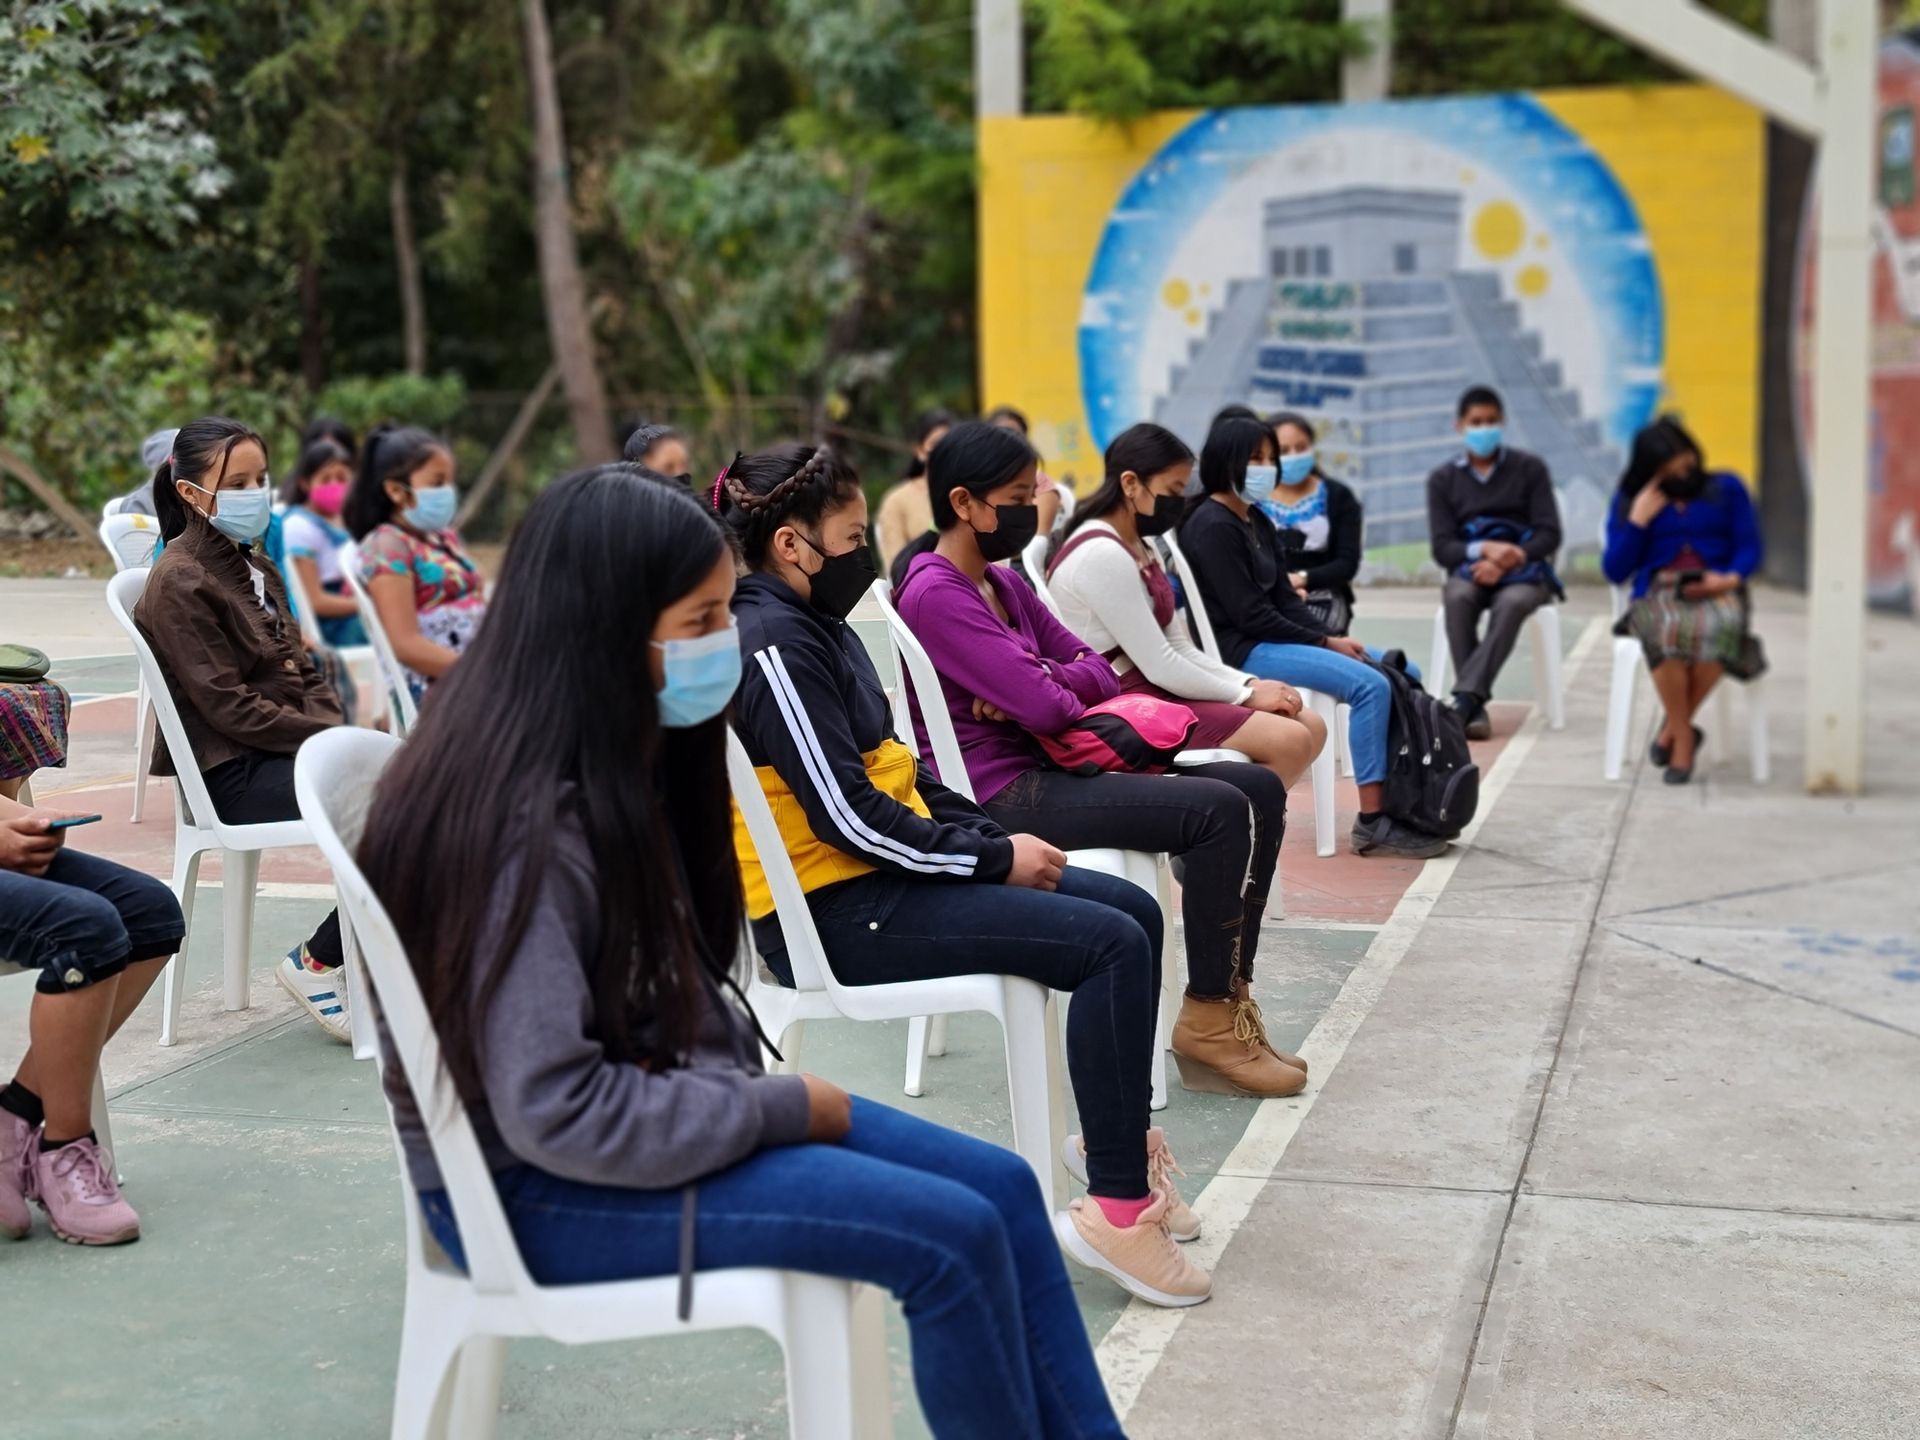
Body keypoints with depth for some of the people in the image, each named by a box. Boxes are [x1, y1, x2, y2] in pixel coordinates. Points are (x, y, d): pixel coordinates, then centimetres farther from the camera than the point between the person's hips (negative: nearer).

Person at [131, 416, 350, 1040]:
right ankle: (316, 965, -6)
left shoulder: (254, 567, 16)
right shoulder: (180, 584, -10)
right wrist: (328, 737, -16)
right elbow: (229, 707, -16)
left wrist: (340, 731, -2)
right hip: (234, 772, -8)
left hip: (292, 748, 8)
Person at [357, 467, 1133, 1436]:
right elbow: (556, 1112, -27)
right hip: (540, 1182, -9)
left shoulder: (624, 765, 4)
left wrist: (764, 1093, -5)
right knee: (953, 1237, -17)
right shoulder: (528, 826, -25)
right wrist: (784, 1111, -18)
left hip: (651, 1109, 9)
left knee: (1002, 1188, 1)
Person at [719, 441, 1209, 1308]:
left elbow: (896, 768, 17)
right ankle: (1117, 1207, -15)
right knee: (1109, 944, -19)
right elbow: (846, 816, -22)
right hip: (832, 912, -10)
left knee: (1133, 912, 8)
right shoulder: (772, 645, -18)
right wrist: (995, 860, -14)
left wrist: (995, 840, 4)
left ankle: (1121, 1143, 19)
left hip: (875, 878, 10)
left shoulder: (813, 627, 14)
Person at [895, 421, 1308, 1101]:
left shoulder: (1004, 584, 16)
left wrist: (1036, 686, -10)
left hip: (1040, 769, 10)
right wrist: (1056, 686, 2)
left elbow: (1099, 669, 11)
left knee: (1259, 790, 2)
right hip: (996, 795, -10)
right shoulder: (933, 595, -14)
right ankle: (1208, 1020, -8)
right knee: (1219, 811, -20)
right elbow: (1043, 706, -22)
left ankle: (1228, 997, 3)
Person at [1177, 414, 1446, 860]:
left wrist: (1333, 638, -4)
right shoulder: (1212, 526, -13)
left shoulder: (1257, 522, 16)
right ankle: (1372, 822, -20)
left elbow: (1285, 598, 13)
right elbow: (1250, 615, -18)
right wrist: (1325, 643, -12)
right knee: (1370, 685, -24)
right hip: (1240, 650, -10)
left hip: (1269, 637, 10)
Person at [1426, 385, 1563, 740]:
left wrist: (1506, 560, -19)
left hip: (1524, 569, -1)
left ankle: (1465, 698, -46)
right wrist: (1485, 549, -19)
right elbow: (1442, 548, 1)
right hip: (1470, 568, 1)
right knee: (1458, 597, -35)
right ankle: (1476, 708, -38)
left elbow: (1549, 535, -1)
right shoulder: (1442, 480, 11)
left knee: (1511, 603, -37)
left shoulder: (1530, 468, 7)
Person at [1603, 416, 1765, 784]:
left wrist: (1730, 578, -10)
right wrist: (1638, 520, -2)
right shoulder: (1629, 502, 17)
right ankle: (1684, 735, -23)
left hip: (1718, 591, 0)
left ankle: (1674, 728, -19)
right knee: (1671, 630, -40)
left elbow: (1751, 547, 11)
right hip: (1658, 593, 0)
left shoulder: (1727, 488, 18)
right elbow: (1615, 571, 8)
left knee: (1719, 628, -39)